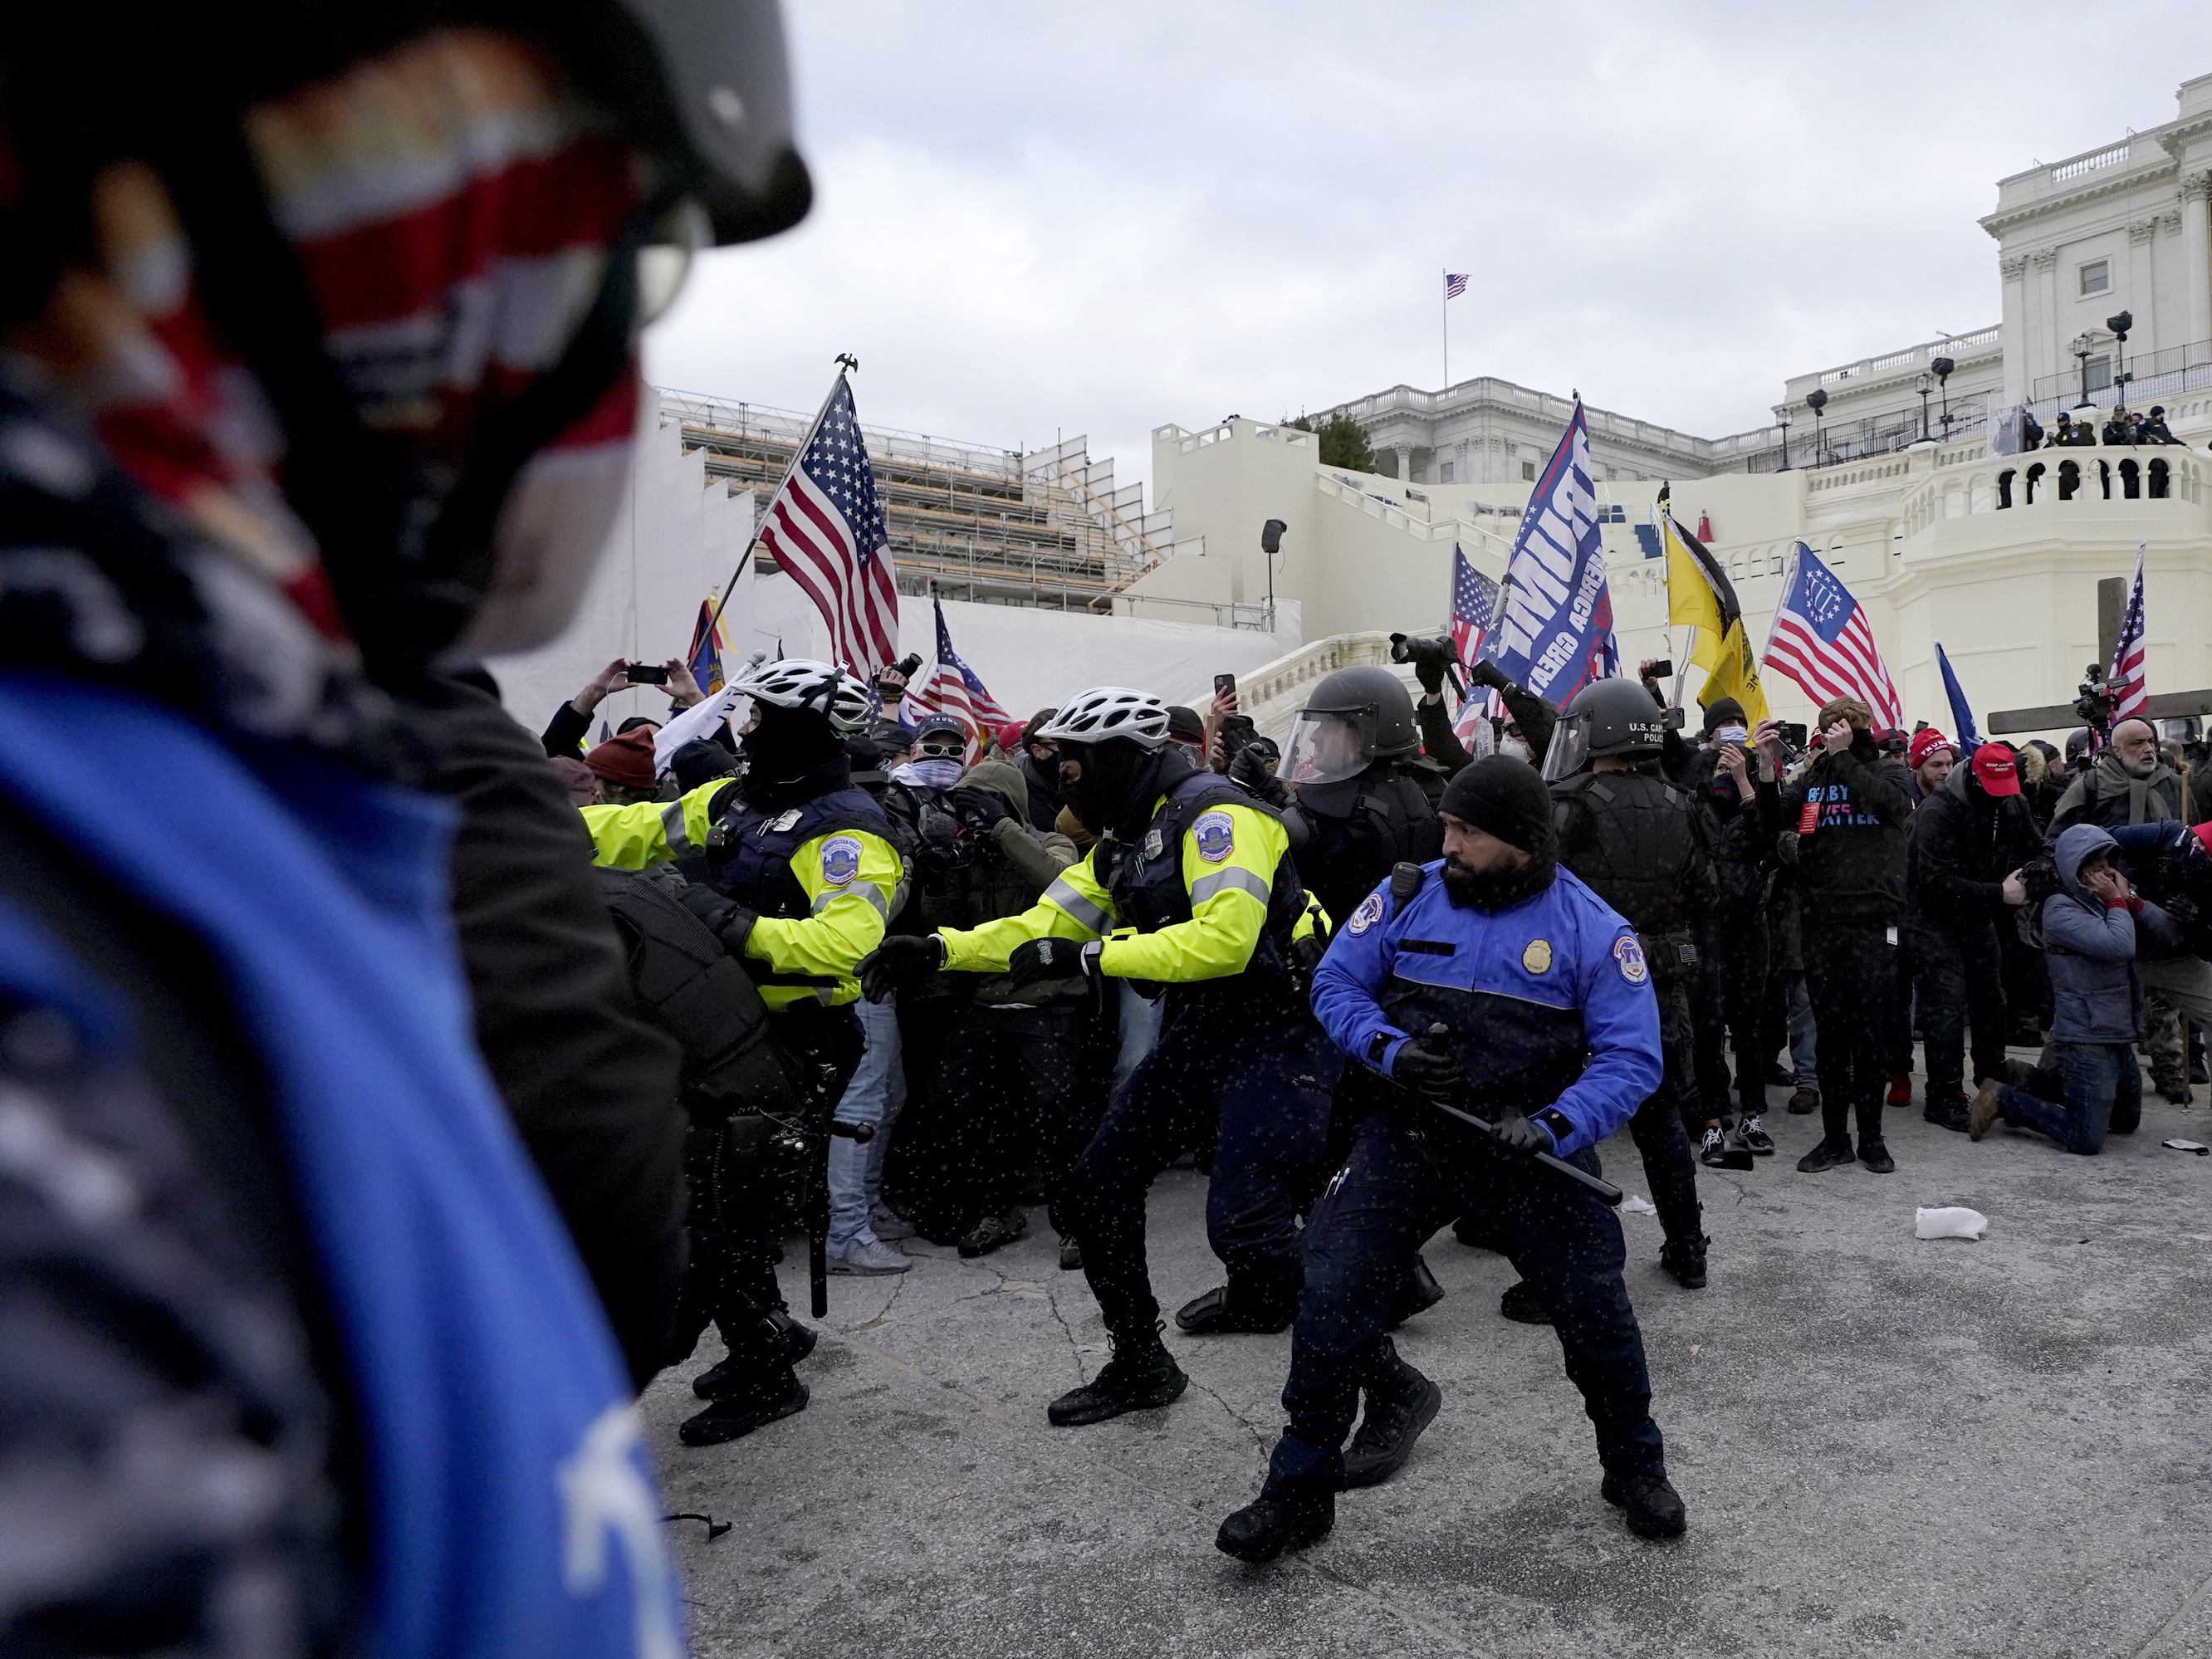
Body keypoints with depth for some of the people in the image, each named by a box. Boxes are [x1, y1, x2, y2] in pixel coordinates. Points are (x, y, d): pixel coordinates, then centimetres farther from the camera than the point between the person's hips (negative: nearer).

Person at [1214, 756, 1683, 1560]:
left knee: (1597, 1311, 4)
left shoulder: (1591, 929, -8)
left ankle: (1636, 1469, 36)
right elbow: (1337, 983, 3)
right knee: (1330, 1300, -4)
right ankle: (1298, 1491, 15)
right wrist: (1390, 1051, -16)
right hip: (1410, 1134, 1)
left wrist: (1553, 1127, -25)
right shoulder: (1408, 898, -3)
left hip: (1532, 1150, -1)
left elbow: (1632, 1058, -10)